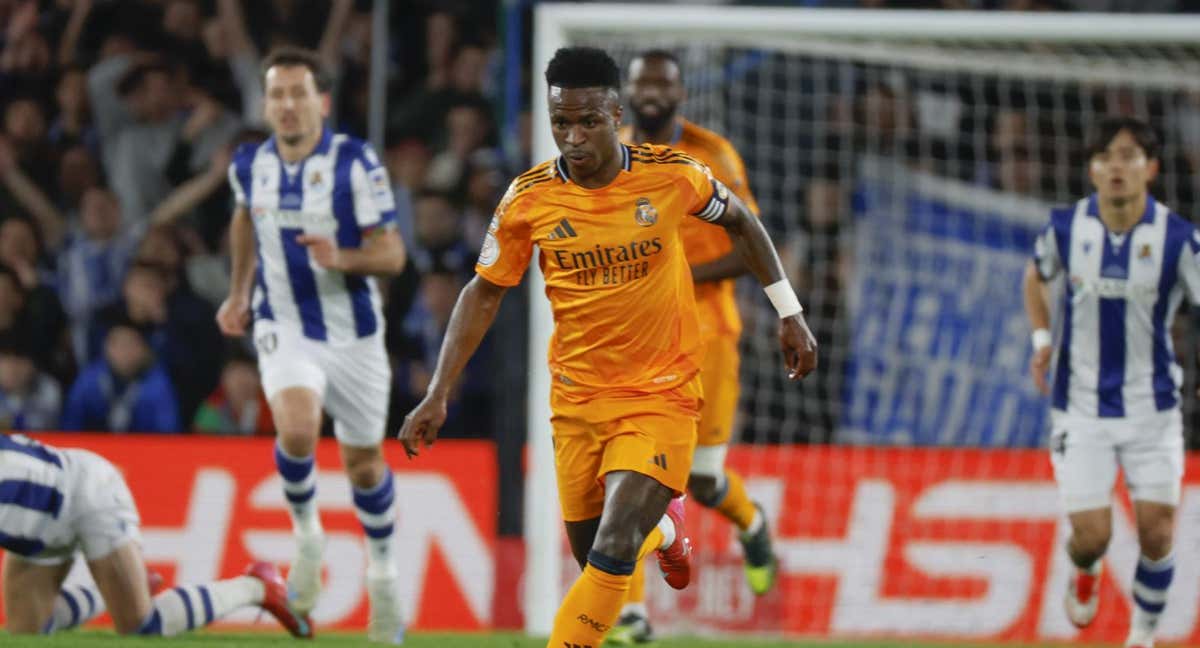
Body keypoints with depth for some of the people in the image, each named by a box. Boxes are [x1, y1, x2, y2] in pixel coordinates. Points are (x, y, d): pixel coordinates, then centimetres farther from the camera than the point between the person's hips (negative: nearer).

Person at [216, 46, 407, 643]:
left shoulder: (356, 163, -14)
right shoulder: (250, 165, -2)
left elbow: (391, 254, -14)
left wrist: (342, 259, -33)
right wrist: (238, 293, 24)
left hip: (354, 332, -1)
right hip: (284, 330, 1)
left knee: (364, 464, 10)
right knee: (297, 432, -27)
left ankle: (382, 574, 35)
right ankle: (306, 536, 1)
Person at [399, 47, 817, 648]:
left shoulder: (671, 175, -12)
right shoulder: (528, 198, -9)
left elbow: (739, 220, 8)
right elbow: (483, 293, 2)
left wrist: (788, 311, 9)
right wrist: (438, 395, -4)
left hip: (661, 396, -3)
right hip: (576, 402, 3)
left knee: (613, 556, -20)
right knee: (594, 560, 13)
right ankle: (665, 526, 48)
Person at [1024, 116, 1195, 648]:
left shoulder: (1177, 238, -12)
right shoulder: (1067, 227, -5)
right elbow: (1036, 276, 17)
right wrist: (1041, 339, 3)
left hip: (1151, 406, 0)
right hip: (1080, 409, 1)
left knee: (1156, 534, -3)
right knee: (1092, 535, -5)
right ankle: (1085, 571, 33)